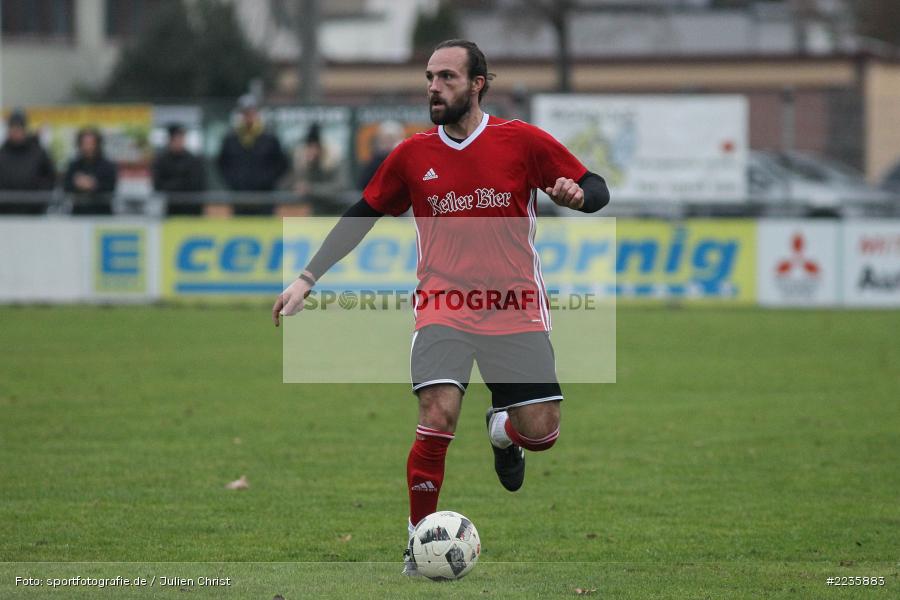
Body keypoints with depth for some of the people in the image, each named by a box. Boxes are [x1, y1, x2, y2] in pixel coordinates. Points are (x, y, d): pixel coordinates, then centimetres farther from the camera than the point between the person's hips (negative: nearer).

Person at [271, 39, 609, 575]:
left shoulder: (522, 141, -2)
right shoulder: (413, 155, 4)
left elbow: (597, 190, 3)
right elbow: (360, 217, 13)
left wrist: (577, 194, -22)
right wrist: (306, 281, 7)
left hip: (516, 309, 0)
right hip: (443, 307, 0)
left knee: (540, 431, -7)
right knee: (438, 418, -21)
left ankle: (502, 430, 32)